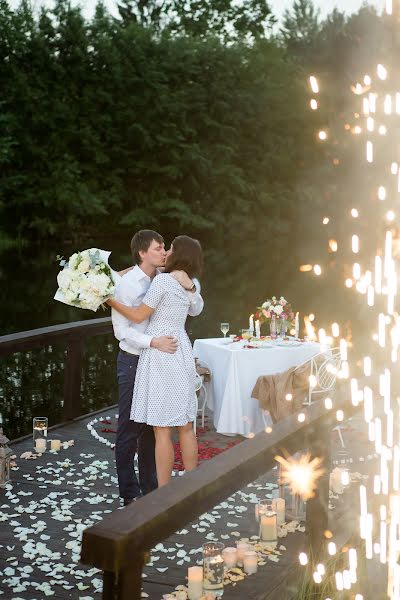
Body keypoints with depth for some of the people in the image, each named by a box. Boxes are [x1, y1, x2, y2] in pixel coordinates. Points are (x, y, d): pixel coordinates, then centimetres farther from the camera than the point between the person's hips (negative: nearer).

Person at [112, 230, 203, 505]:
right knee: (131, 428, 3)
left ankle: (150, 487, 27)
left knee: (153, 427, 15)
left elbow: (196, 308, 5)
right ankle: (129, 493, 14)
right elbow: (121, 330, -17)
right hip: (133, 361, -6)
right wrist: (154, 342, -28)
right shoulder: (127, 284, -15)